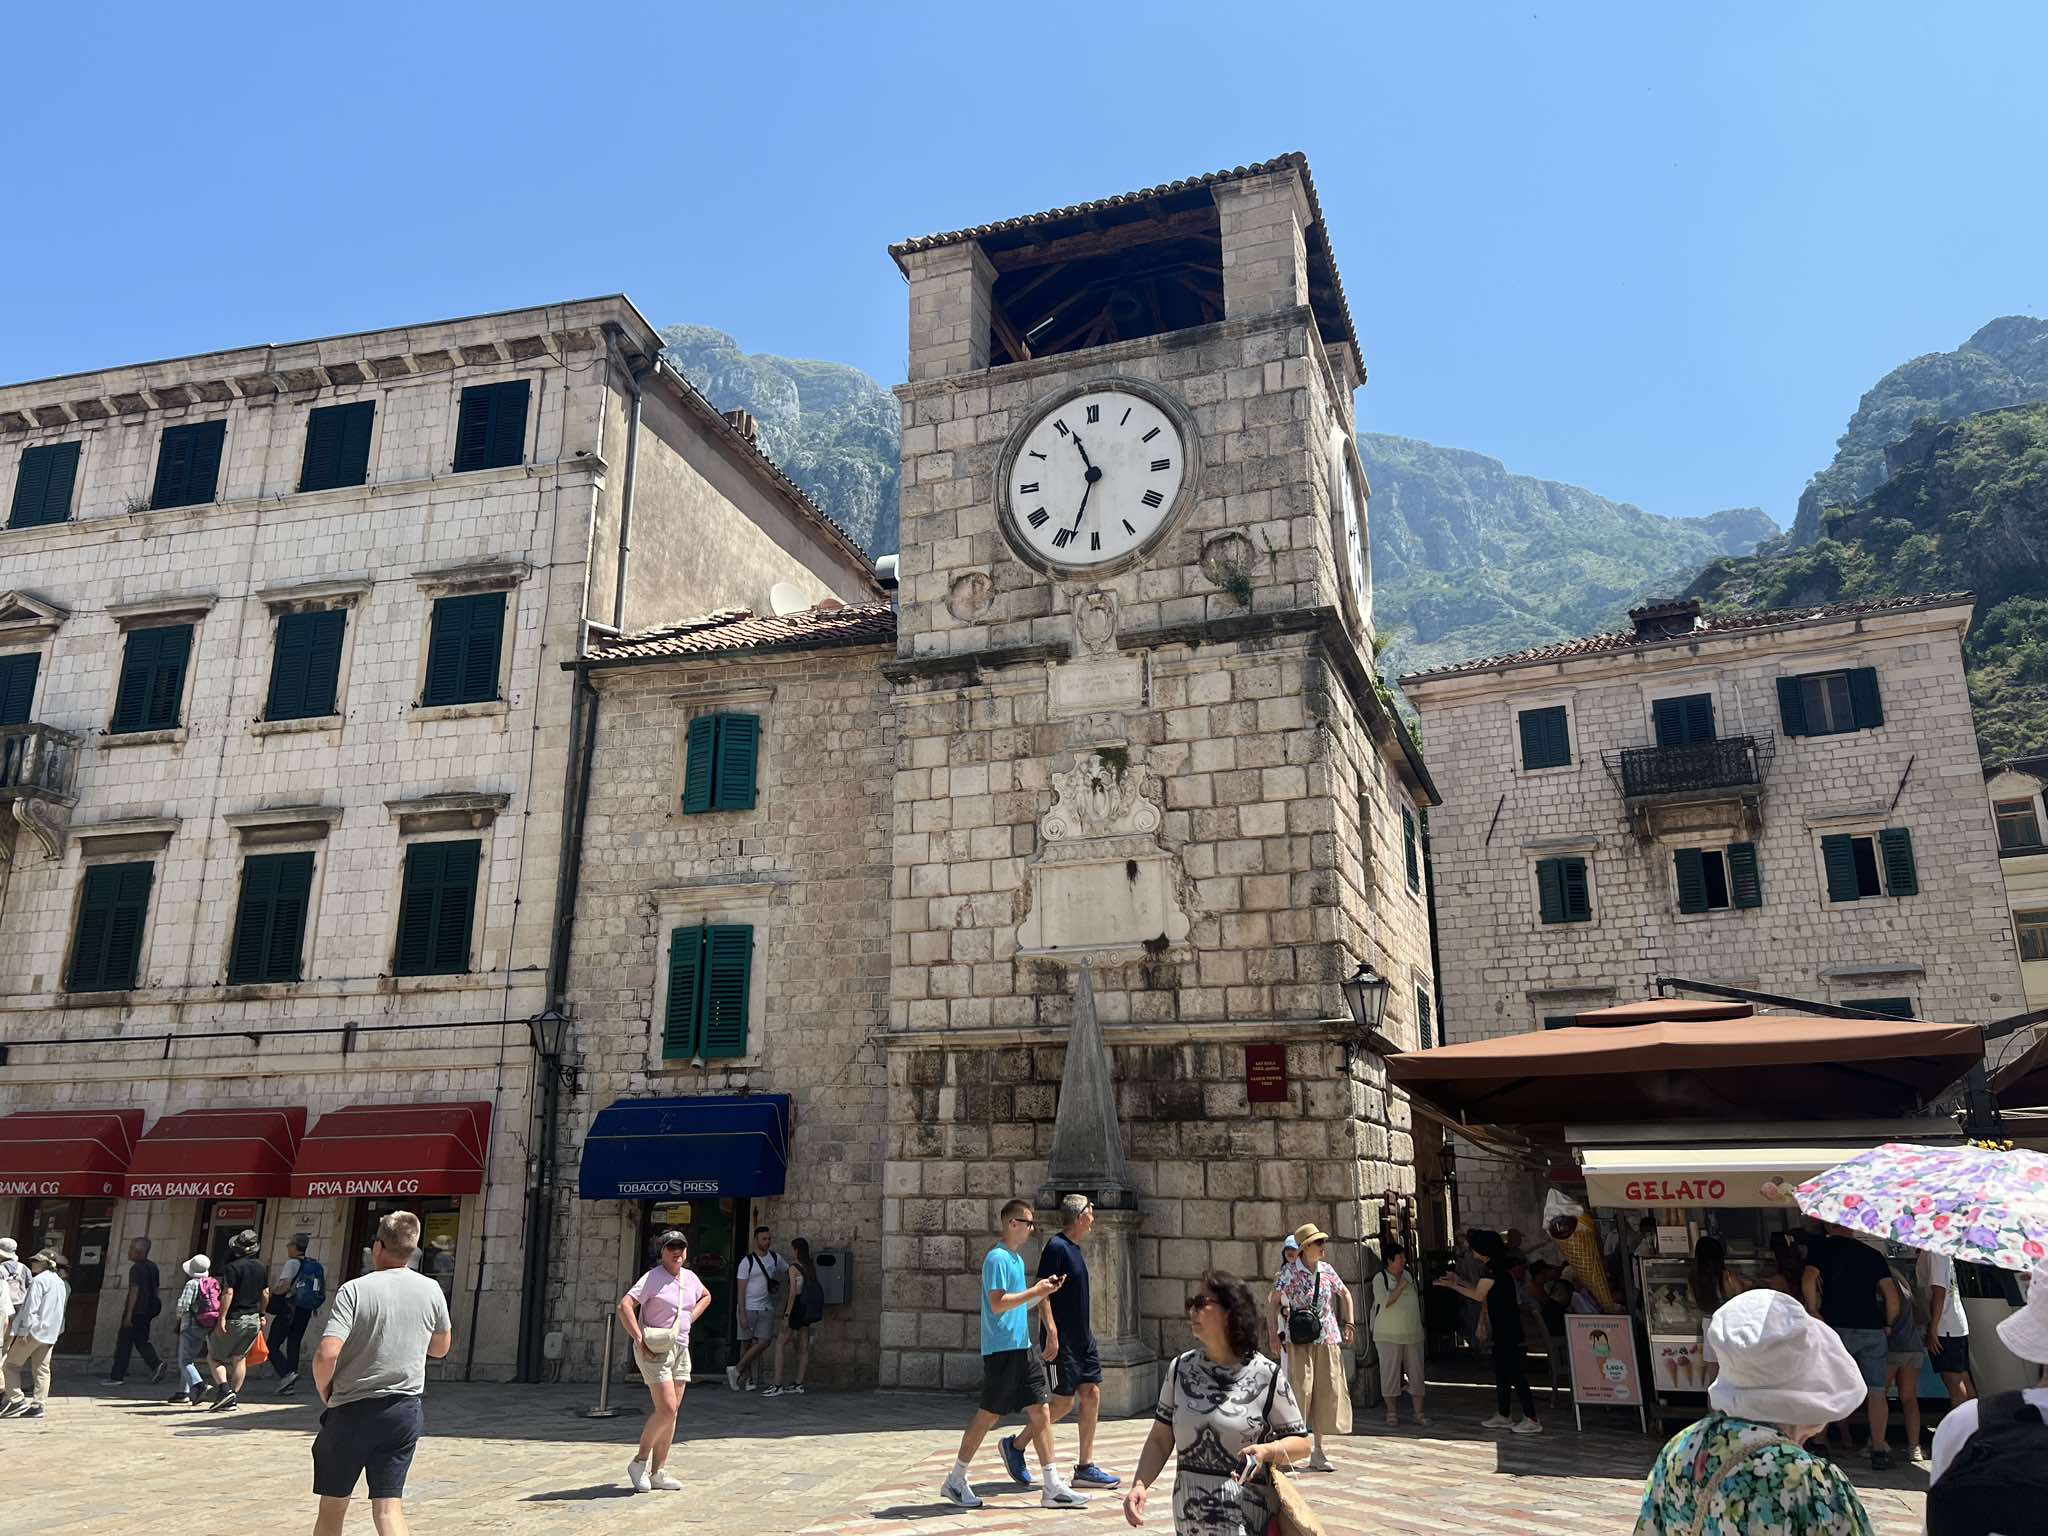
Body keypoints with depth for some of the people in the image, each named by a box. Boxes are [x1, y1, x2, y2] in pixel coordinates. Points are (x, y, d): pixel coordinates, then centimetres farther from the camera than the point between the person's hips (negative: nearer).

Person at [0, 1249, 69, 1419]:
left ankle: (16, 1399, -2)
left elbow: (31, 1308, -16)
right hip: (50, 1333, 8)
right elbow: (60, 1310, 18)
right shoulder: (60, 1283, 15)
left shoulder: (39, 1280, -10)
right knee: (42, 1369, 7)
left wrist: (23, 1331, -17)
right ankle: (38, 1404, 4)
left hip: (34, 1329, -8)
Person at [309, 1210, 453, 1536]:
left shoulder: (355, 1290, -13)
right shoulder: (431, 1290, 0)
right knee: (389, 1506, 5)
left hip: (352, 1410, -2)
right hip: (405, 1411, 3)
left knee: (332, 1505, 15)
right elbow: (441, 1348, 14)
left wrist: (323, 1388, -1)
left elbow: (327, 1353, -21)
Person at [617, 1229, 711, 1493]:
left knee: (672, 1412, 7)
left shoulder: (690, 1277, 10)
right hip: (654, 1351, -7)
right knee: (666, 1409, -13)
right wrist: (639, 1340, -23)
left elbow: (706, 1297, 30)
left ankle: (658, 1471, 16)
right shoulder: (653, 1278, -11)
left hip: (680, 1349, 7)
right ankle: (639, 1462, 6)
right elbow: (624, 1306, -20)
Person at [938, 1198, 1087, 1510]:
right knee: (988, 1415, -1)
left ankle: (1052, 1487, 6)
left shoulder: (1016, 1259, 17)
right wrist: (1035, 1291, -17)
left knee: (1040, 1412, 4)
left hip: (1022, 1347, 9)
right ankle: (955, 1481, 14)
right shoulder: (997, 1258, -13)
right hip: (1001, 1348, -9)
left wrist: (1043, 1291, 12)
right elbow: (997, 1304, -21)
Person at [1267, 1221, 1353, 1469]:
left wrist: (1350, 1323, 12)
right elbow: (1275, 1302, -1)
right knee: (1299, 1390, -10)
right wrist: (1275, 1335, -7)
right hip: (1299, 1340, -5)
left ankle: (1317, 1452, 17)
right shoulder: (1289, 1271, -5)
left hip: (1328, 1339, 5)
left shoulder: (1327, 1270, 7)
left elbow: (1345, 1294, 22)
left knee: (1328, 1392, 5)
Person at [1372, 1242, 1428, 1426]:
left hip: (1412, 1334, 5)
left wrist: (1419, 1326, 20)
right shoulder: (1380, 1278, -8)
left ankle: (1419, 1412, 14)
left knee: (1416, 1372, 5)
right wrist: (1400, 1287, -18)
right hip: (1389, 1335, -5)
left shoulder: (1408, 1276, 10)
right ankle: (1392, 1412, 11)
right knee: (1390, 1372, -1)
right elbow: (1385, 1301, -22)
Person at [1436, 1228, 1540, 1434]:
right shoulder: (1496, 1267, 12)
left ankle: (1531, 1420, -1)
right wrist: (1458, 1282, 20)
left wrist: (1452, 1286, -7)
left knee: (1515, 1373, -5)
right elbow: (1483, 1293, 17)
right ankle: (1502, 1416, 23)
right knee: (1501, 1372, 15)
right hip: (1502, 1328, 10)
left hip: (1508, 1330, -10)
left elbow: (1479, 1295, -15)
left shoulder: (1493, 1269, -18)